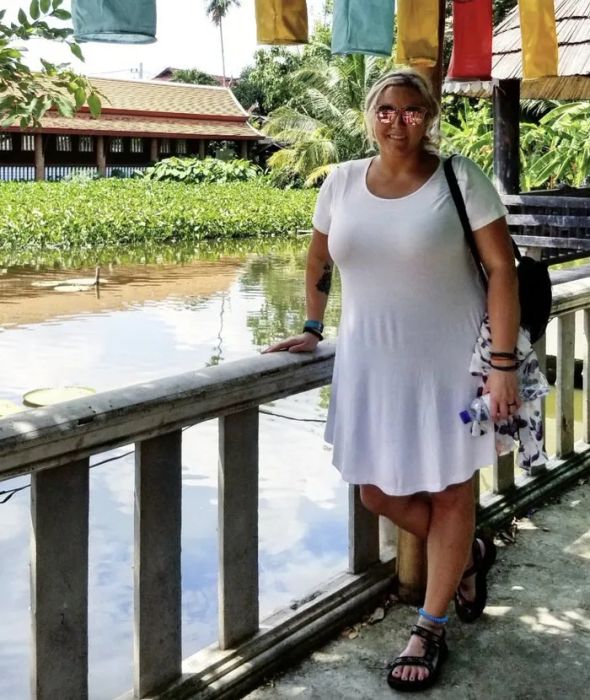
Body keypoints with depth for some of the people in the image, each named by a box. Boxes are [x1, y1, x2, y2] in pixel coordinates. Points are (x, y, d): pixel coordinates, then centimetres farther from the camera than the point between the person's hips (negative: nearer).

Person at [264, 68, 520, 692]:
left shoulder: (460, 178, -9)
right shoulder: (342, 182, 2)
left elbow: (501, 269, -12)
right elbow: (319, 258, 17)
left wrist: (504, 365, -17)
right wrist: (312, 329, 14)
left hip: (448, 362, -4)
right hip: (370, 362, 4)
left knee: (448, 492, 8)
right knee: (377, 493, 11)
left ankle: (430, 629, 26)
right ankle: (469, 555, 39)